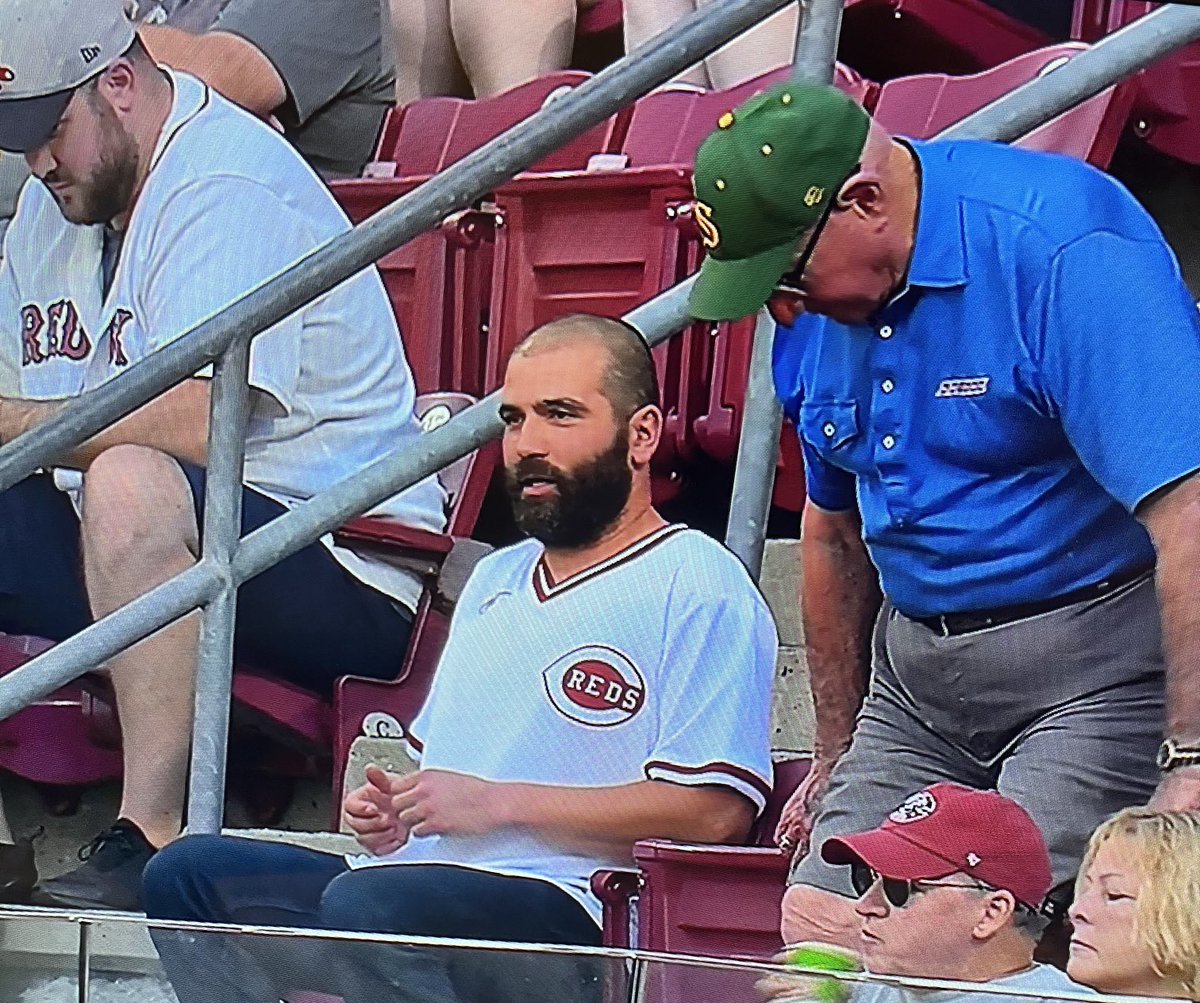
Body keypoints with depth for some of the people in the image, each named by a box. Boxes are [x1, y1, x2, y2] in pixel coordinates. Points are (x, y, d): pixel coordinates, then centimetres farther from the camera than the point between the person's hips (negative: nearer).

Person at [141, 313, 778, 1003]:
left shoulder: (697, 587, -1)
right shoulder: (497, 578, 28)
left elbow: (717, 809, -13)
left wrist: (501, 803, -11)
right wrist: (389, 808, 11)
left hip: (564, 913, -9)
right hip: (411, 874, 9)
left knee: (364, 903, -36)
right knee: (190, 871, -13)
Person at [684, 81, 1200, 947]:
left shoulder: (1063, 254, -21)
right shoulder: (816, 309, 6)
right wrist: (838, 757, 24)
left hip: (1098, 670, -8)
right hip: (917, 673, 8)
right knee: (809, 936, -3)